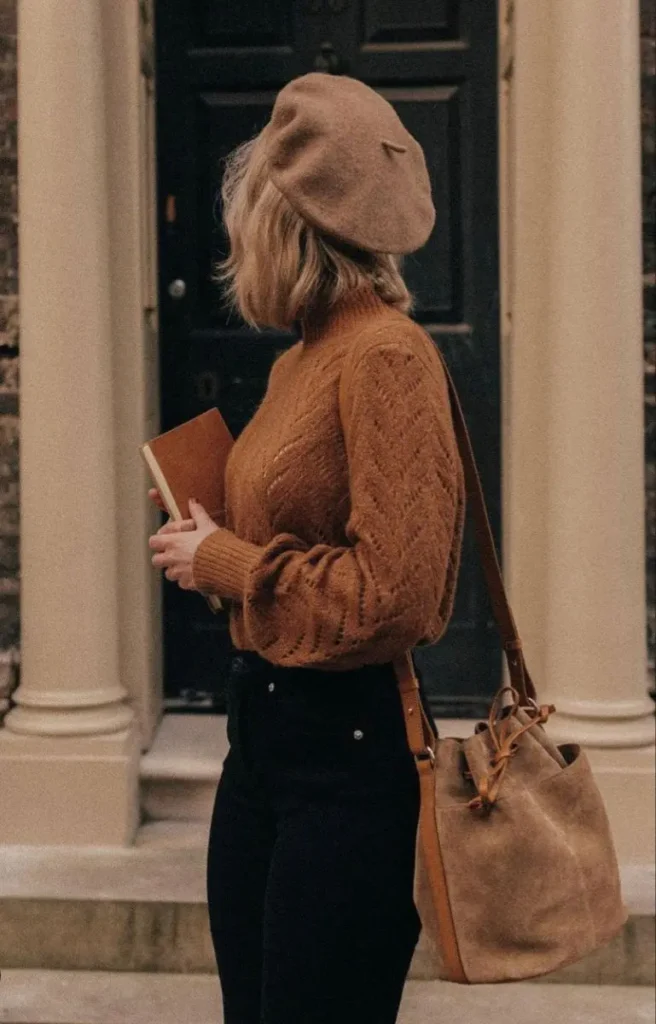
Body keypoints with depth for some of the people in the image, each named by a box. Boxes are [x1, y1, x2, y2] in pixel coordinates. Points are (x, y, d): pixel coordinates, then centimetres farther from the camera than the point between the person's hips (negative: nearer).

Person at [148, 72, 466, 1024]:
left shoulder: (385, 355, -17)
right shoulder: (301, 360, 10)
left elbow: (391, 598, -23)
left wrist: (227, 561, -13)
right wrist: (207, 529, 10)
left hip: (347, 752, -9)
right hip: (261, 731, 9)